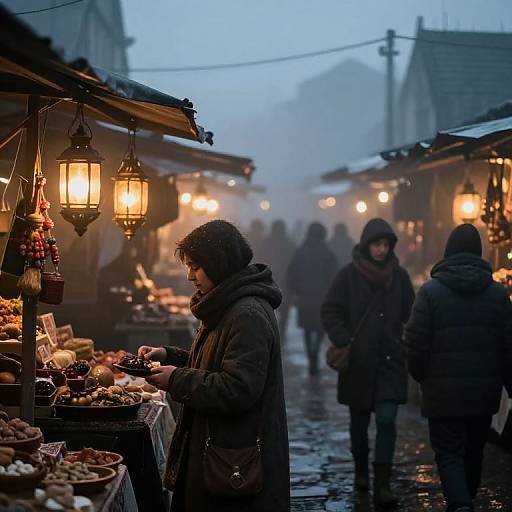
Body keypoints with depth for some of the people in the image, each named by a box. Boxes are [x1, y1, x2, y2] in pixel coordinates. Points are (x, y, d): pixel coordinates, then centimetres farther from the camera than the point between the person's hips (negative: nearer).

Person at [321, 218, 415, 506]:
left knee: (387, 420, -10)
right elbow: (330, 311, -2)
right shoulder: (349, 275, -5)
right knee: (359, 421, 13)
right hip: (358, 362, 0)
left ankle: (382, 485, -6)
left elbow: (410, 315, 11)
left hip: (390, 362, 1)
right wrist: (343, 342, -11)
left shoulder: (399, 276, 1)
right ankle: (361, 472, 34)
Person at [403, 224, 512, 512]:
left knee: (449, 454, 1)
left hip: (443, 393, -3)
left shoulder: (431, 291, -9)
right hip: (485, 392, 4)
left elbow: (416, 345, -10)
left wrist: (422, 377, 8)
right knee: (474, 454, 18)